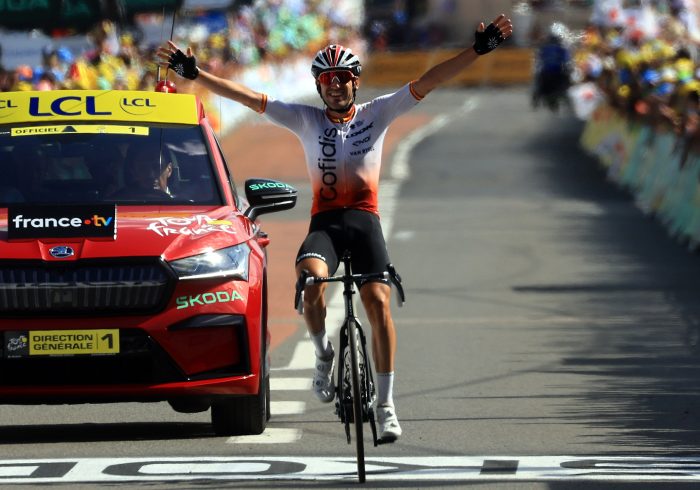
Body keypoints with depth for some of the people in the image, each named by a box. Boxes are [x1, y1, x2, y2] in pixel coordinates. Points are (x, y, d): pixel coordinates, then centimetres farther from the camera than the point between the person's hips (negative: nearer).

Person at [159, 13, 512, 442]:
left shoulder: (376, 114, 6)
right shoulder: (306, 120, 7)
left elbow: (427, 83, -2)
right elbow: (248, 97, 3)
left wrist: (479, 50, -11)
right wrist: (194, 73, -5)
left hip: (365, 219, 0)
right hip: (324, 221, 0)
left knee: (378, 302, -14)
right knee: (312, 280, -31)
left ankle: (386, 404, -7)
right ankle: (324, 354, -3)